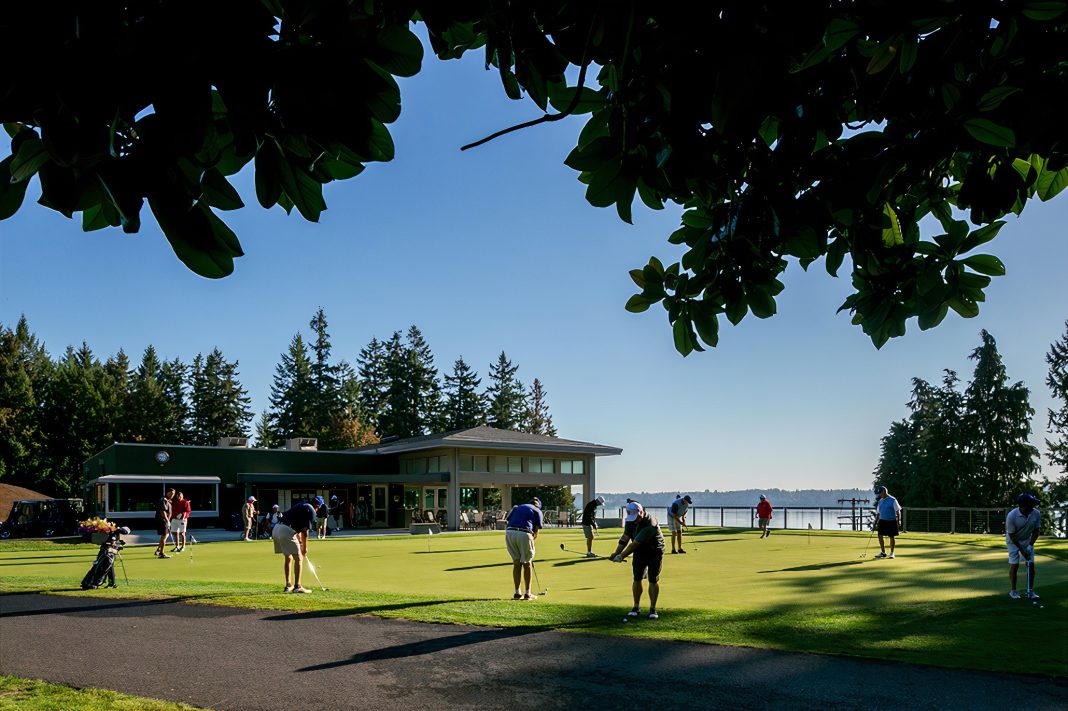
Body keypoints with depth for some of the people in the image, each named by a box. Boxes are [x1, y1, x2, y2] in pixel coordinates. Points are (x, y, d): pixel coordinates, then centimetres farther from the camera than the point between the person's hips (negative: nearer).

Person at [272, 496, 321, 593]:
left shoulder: (300, 505, 26)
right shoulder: (311, 511, 1)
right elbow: (305, 530, -1)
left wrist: (299, 540, 34)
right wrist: (305, 547, 9)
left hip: (276, 528, 9)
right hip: (287, 531, -8)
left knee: (288, 557, 21)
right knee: (298, 558, 1)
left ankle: (288, 585, 24)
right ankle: (297, 586, -1)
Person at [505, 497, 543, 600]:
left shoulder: (517, 508, 29)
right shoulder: (537, 511, 18)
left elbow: (508, 520, 17)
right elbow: (536, 532, 9)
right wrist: (532, 541, 22)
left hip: (509, 532, 4)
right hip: (524, 534, -4)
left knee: (516, 563, 15)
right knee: (527, 564, 11)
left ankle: (517, 593, 16)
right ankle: (527, 593, 14)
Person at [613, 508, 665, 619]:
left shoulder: (649, 526, -32)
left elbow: (634, 544, -28)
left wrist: (621, 556, -21)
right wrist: (617, 553, 1)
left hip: (654, 553, -6)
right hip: (640, 552, 6)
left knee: (653, 580, -6)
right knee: (637, 579, 2)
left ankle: (652, 608, 5)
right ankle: (636, 607, 10)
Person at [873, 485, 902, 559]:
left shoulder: (892, 500, -8)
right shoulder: (880, 501, 9)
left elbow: (898, 511, -8)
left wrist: (899, 520, -16)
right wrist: (877, 523, 15)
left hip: (891, 521, -5)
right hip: (882, 521, 5)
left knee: (891, 537, 2)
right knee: (880, 536, 0)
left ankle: (891, 553, 14)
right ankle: (883, 552, 11)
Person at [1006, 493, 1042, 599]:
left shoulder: (1036, 513, -20)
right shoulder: (1011, 516, -30)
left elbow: (1036, 531, -7)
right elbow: (1012, 536, -20)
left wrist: (1030, 546, -15)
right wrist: (1021, 550, -19)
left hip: (1028, 541, 3)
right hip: (1013, 541, -3)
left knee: (1031, 564, -1)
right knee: (1014, 565, -6)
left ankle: (1030, 590, 9)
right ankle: (1013, 591, 7)